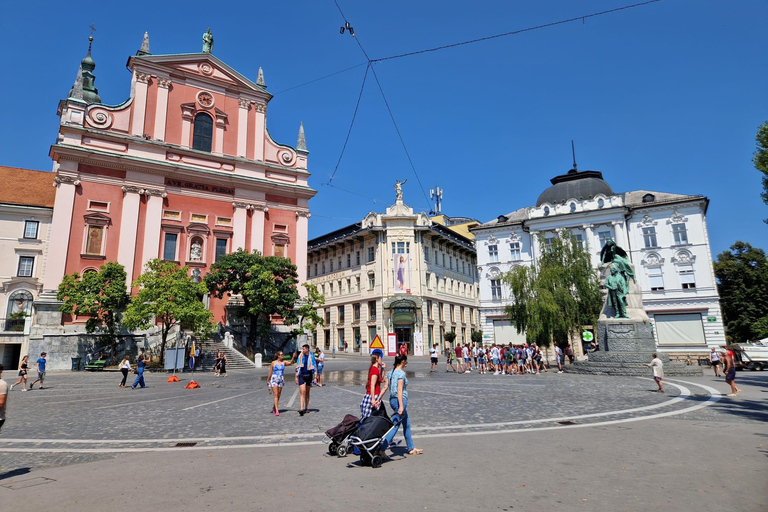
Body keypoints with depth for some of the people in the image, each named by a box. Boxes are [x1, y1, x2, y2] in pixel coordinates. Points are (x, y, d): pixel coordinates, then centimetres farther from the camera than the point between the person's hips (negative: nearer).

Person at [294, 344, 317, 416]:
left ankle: (306, 408, 25)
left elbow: (315, 368, 0)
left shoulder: (311, 356, -2)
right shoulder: (300, 356, 2)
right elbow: (297, 367, 8)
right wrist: (296, 377, 5)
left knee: (307, 393, 12)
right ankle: (301, 409, -17)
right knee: (302, 392, -12)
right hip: (301, 376, 0)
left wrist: (315, 377, -4)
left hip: (309, 375, 0)